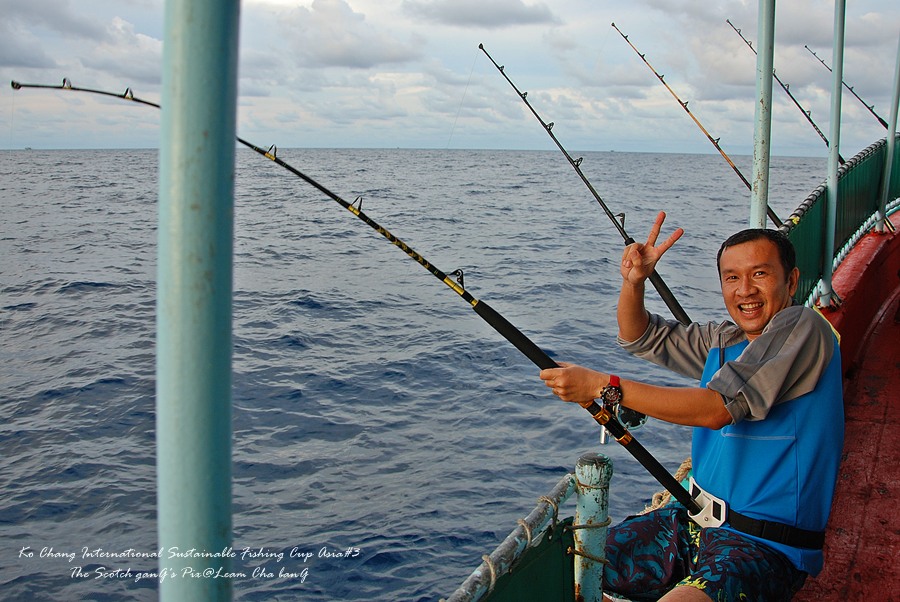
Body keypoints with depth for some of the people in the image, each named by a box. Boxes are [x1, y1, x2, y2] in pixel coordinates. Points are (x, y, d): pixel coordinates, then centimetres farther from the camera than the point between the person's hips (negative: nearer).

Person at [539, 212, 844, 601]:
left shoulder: (801, 327, -13)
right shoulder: (726, 341, 11)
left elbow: (717, 409, -22)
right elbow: (640, 338, 19)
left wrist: (604, 387, -24)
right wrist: (633, 283, -3)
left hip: (764, 547, -8)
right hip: (697, 521, 8)